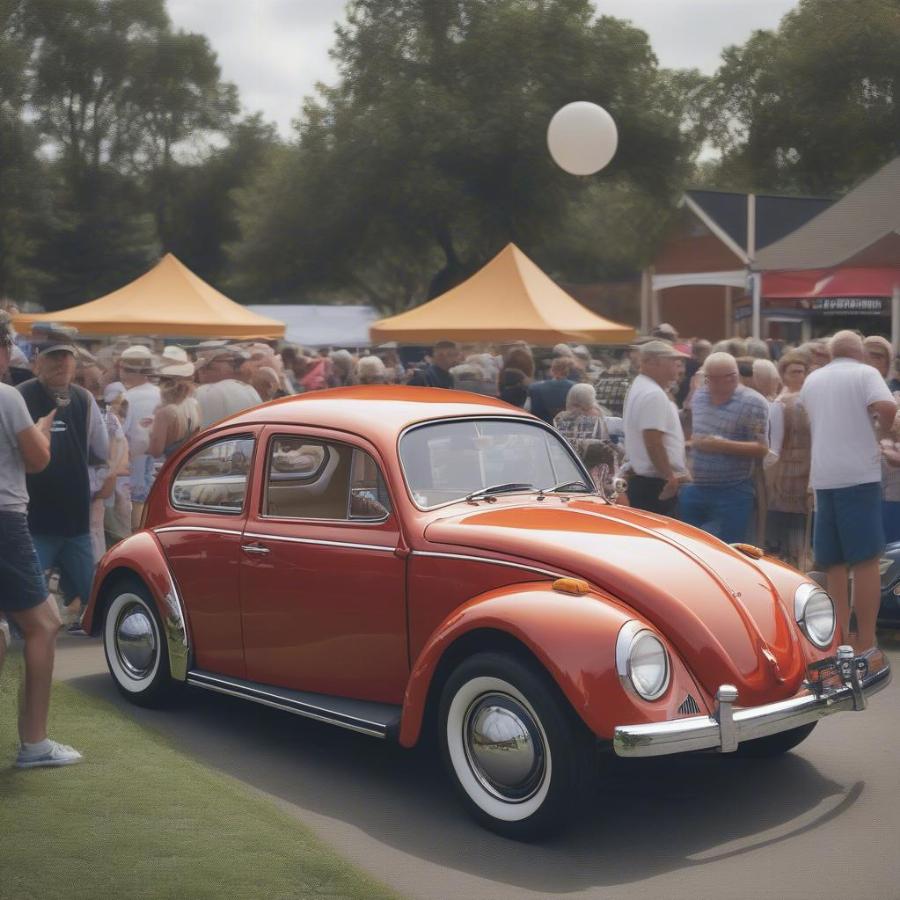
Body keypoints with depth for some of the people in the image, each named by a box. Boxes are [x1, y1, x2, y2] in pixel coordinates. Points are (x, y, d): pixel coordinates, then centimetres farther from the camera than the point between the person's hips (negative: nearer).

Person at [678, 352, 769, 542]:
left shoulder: (752, 403, -11)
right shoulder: (699, 396, 10)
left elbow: (761, 449, -15)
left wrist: (723, 445, -22)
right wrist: (693, 441, 5)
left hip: (732, 493, -6)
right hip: (694, 489, 6)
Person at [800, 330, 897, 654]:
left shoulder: (811, 380, 16)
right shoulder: (865, 373, -1)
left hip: (823, 477, 5)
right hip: (859, 474, -5)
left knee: (834, 564, 10)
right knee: (865, 560, -4)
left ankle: (841, 638, 10)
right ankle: (865, 643, -7)